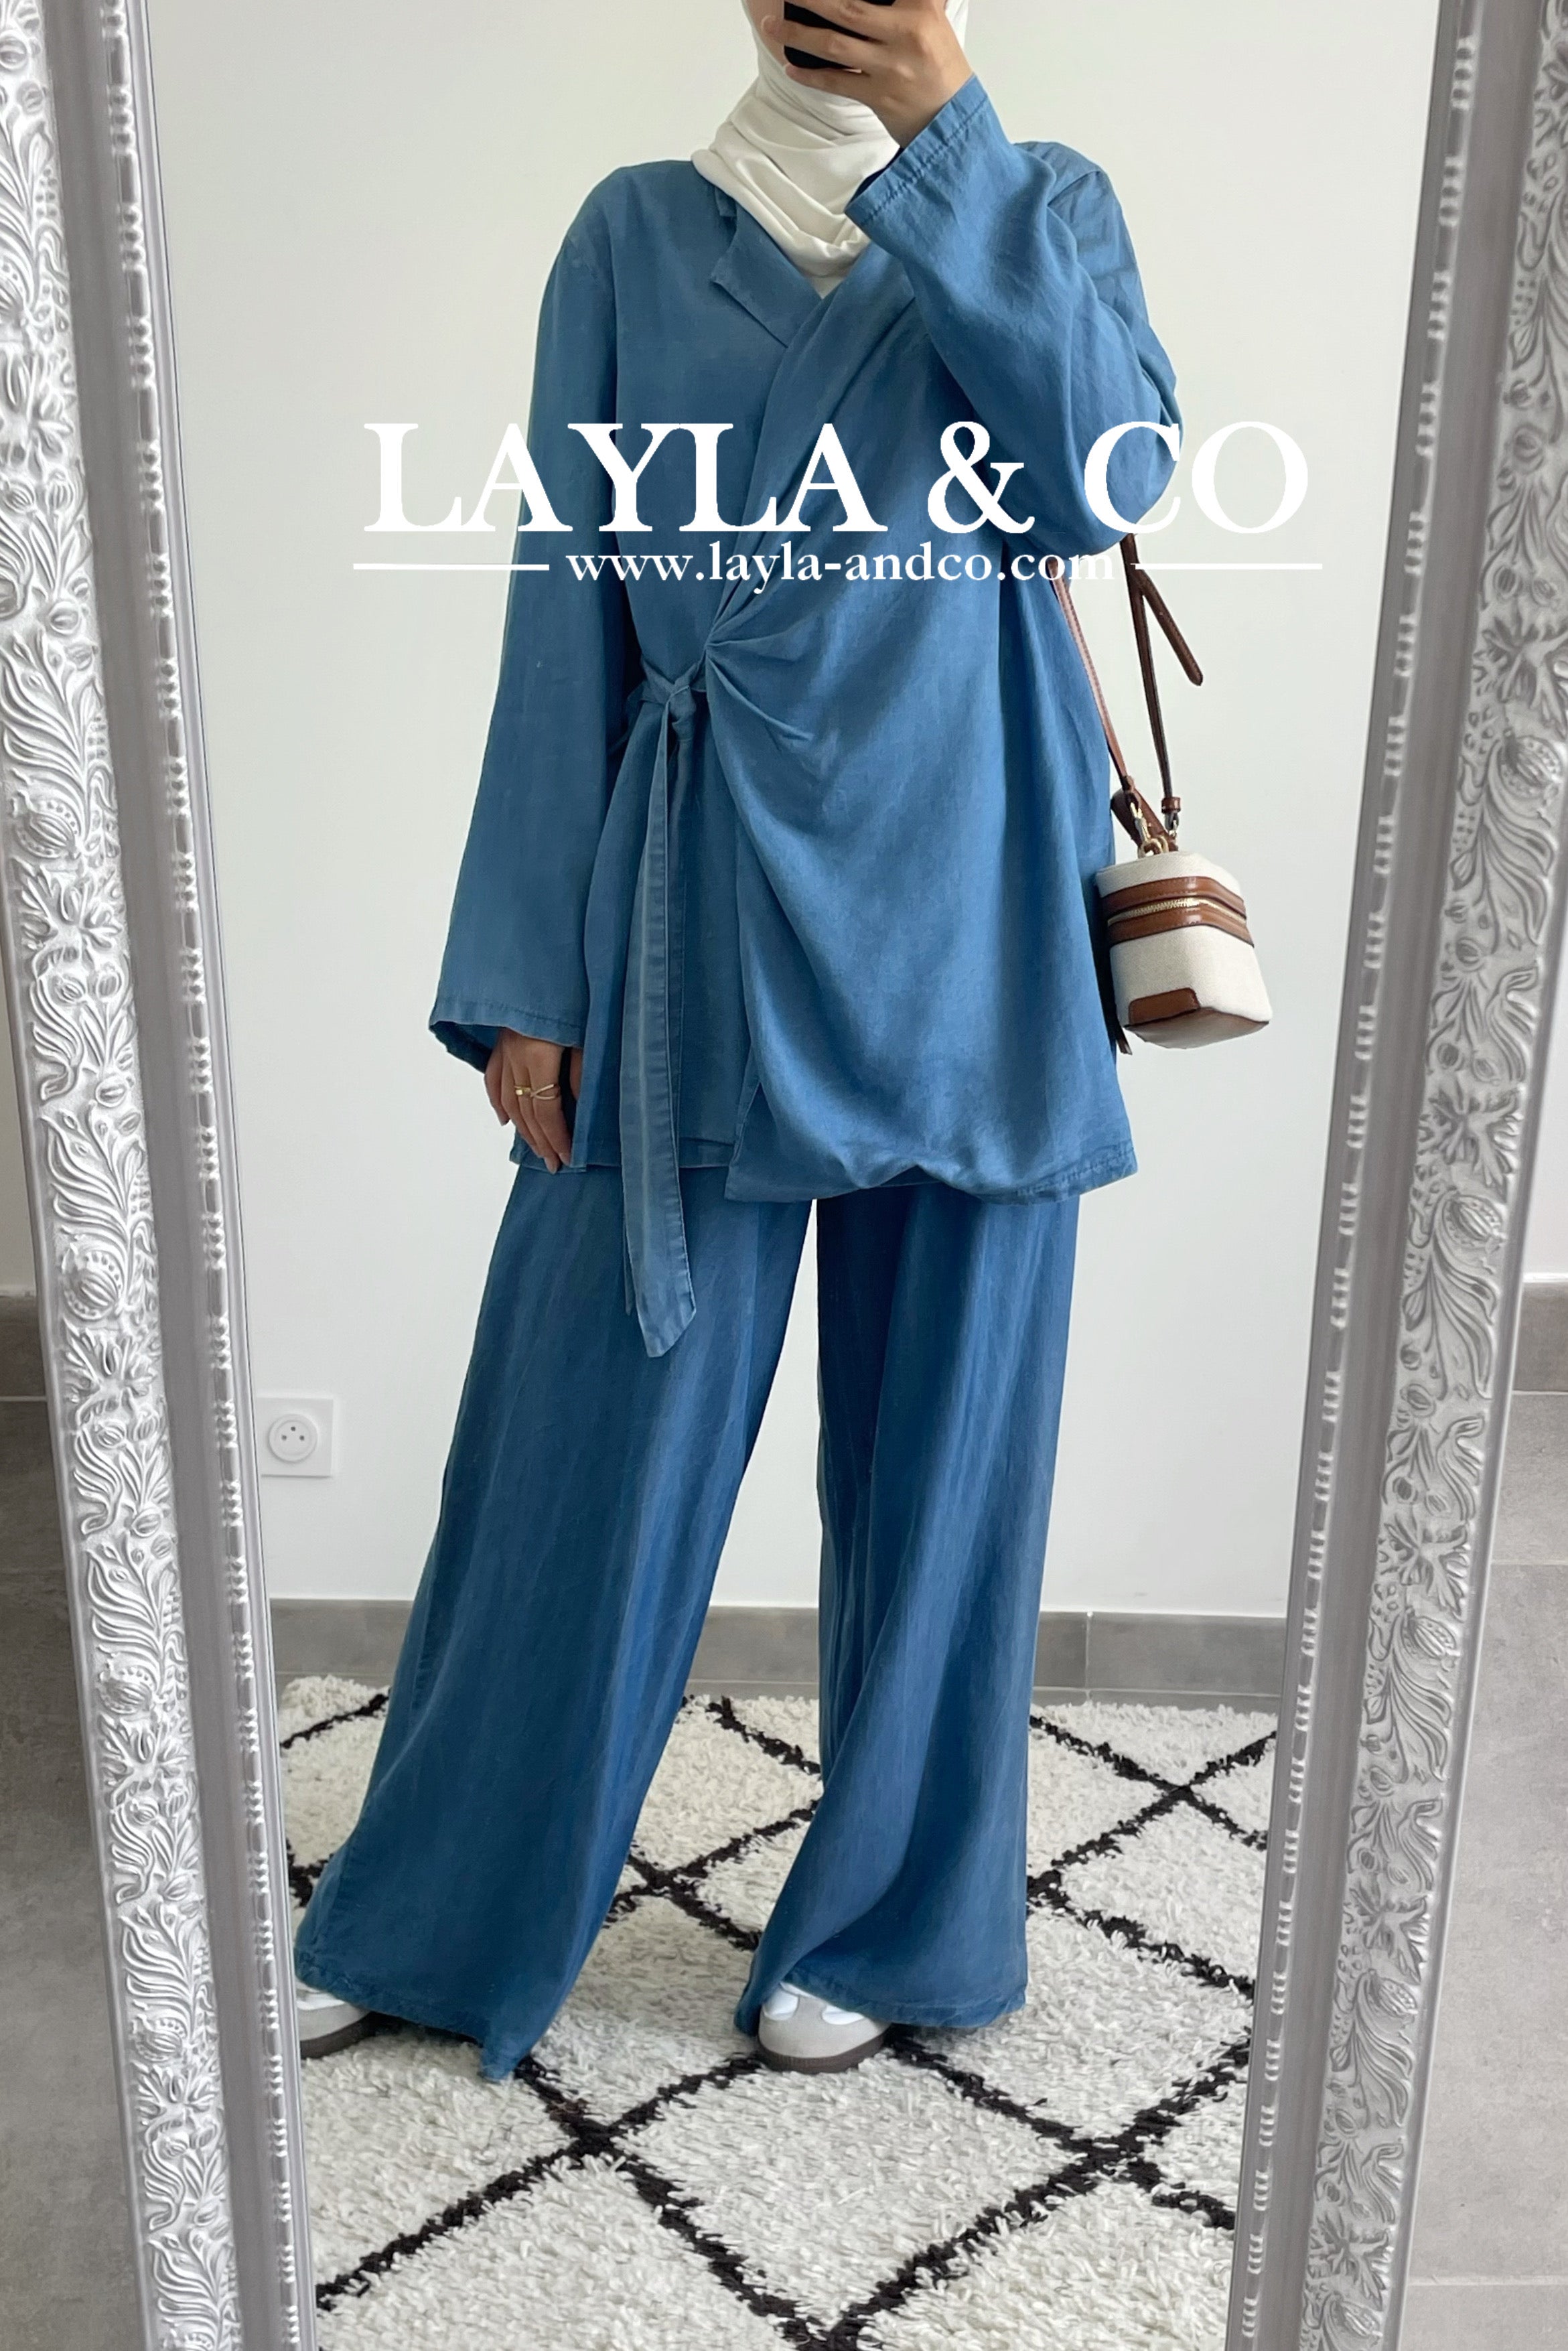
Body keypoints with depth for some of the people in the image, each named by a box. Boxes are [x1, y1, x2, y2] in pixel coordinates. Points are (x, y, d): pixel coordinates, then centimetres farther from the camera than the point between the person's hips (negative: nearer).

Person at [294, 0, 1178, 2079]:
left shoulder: (1045, 205, 10)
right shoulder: (637, 235, 8)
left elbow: (1105, 475, -10)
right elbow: (567, 626, 3)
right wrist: (529, 979, -2)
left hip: (961, 921, 1)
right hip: (697, 931, 0)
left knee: (941, 1438, 8)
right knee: (592, 1442, 5)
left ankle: (881, 1926, 29)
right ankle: (433, 1924, 27)